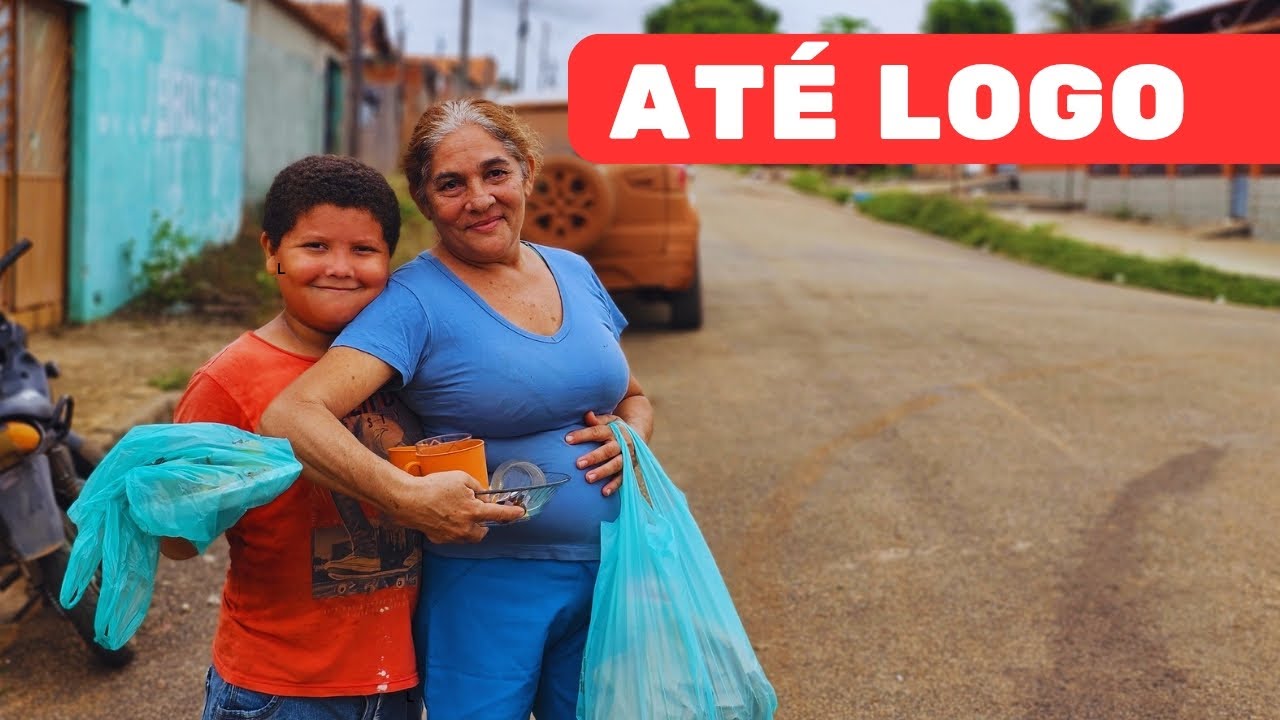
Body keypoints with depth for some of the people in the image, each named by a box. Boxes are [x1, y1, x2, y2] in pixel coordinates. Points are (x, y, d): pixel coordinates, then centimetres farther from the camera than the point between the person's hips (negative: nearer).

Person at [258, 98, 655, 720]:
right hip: (484, 589, -5)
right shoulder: (415, 300, -13)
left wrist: (631, 437, -4)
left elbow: (634, 398, 18)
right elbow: (290, 416, -26)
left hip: (604, 576, 5)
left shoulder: (574, 272, 5)